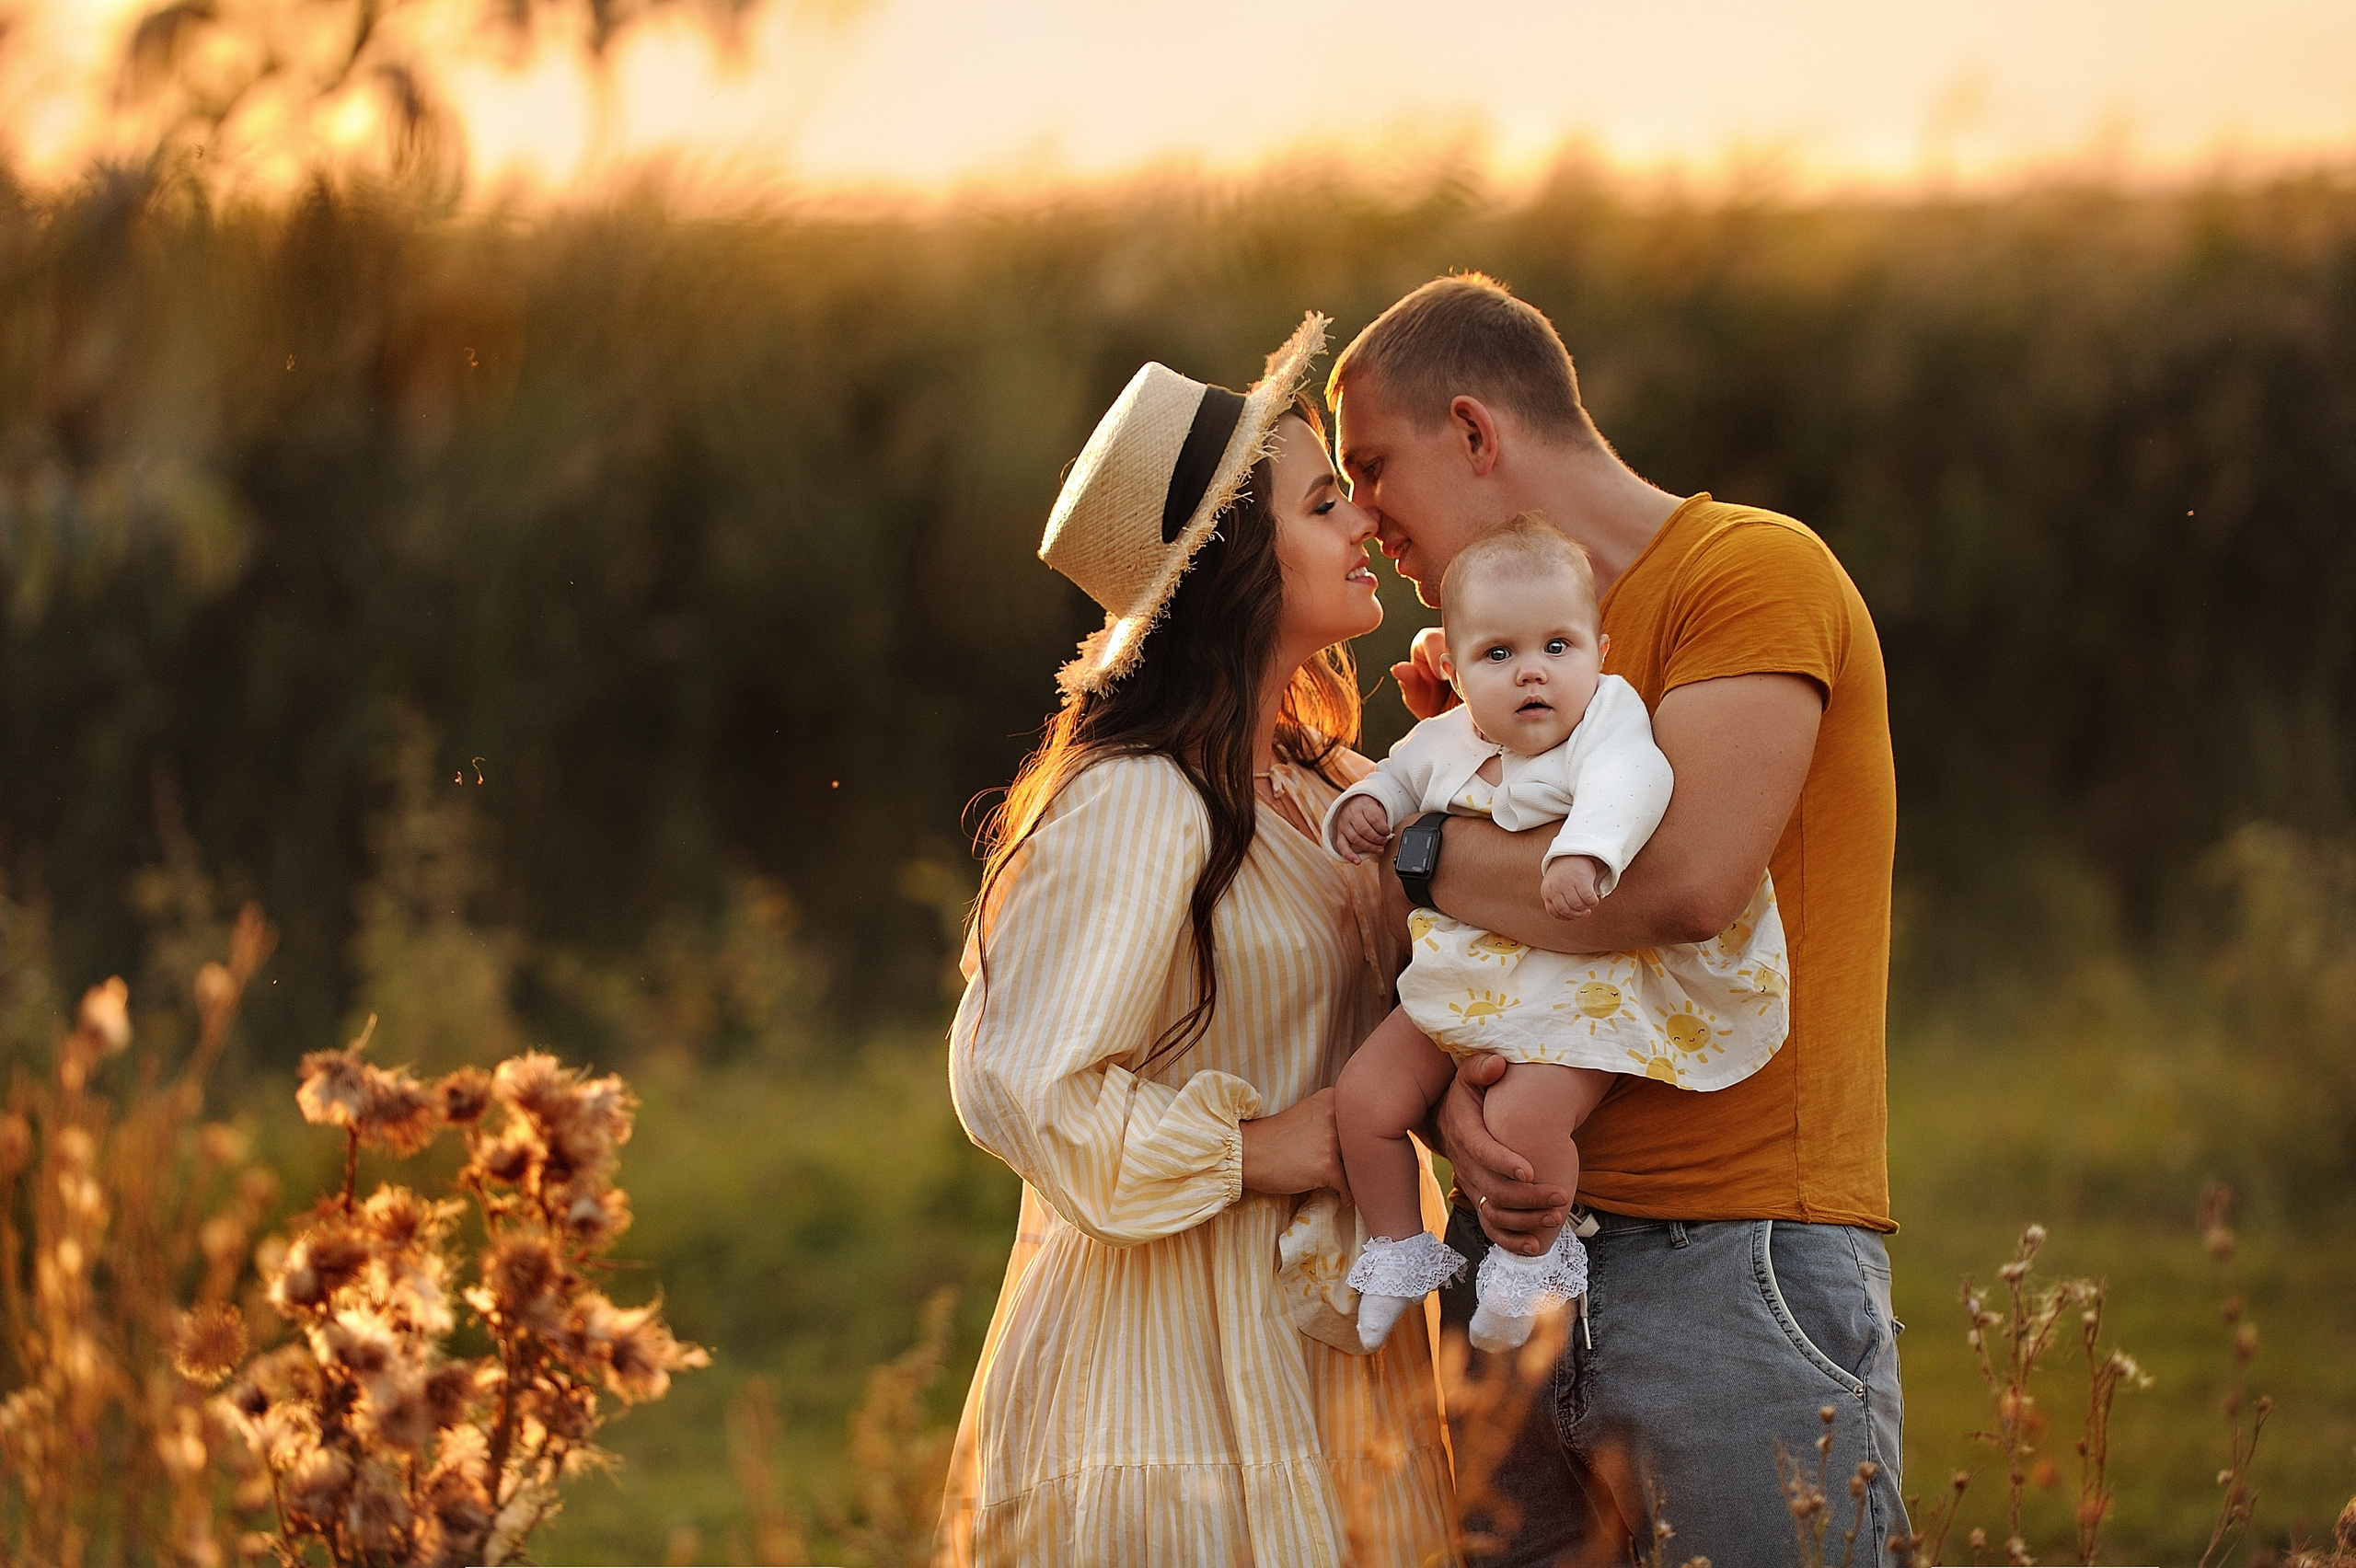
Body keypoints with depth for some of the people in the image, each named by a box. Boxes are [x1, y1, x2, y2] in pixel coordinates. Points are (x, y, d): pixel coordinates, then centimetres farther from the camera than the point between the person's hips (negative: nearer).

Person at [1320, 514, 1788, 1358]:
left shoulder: (1608, 717, -14)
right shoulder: (1443, 743, 6)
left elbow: (1628, 781, -36)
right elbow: (1399, 778, 27)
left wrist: (1584, 850, -54)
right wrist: (1361, 808, 4)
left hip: (1577, 998, -7)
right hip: (1456, 993, 7)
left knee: (1524, 1115, -27)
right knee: (1365, 1097, -2)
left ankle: (1531, 1257, 1)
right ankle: (1399, 1249, 21)